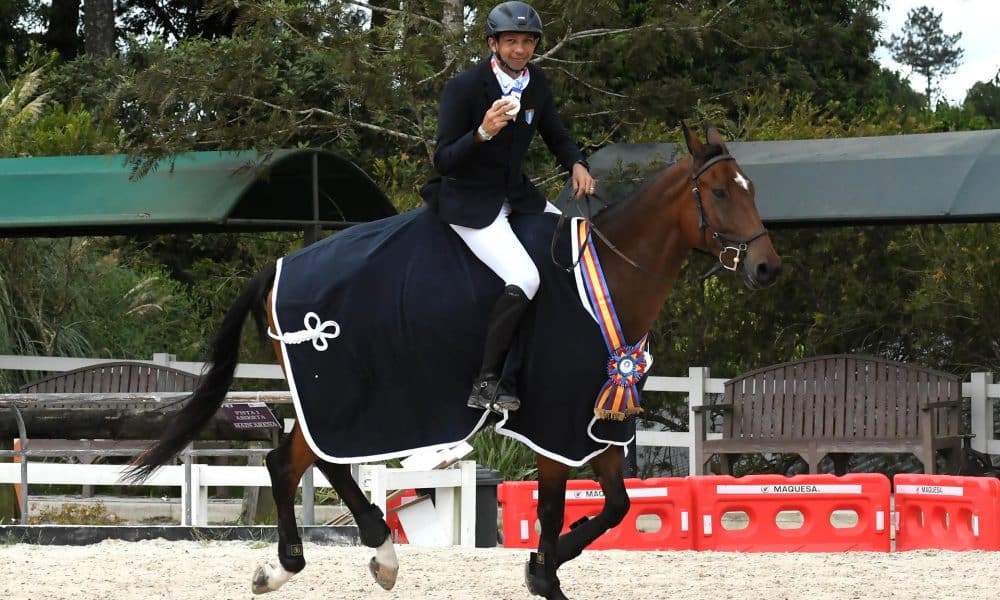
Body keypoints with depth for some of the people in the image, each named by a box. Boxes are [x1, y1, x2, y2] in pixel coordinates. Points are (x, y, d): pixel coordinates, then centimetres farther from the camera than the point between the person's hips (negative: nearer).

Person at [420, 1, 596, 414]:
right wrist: (483, 132, -35)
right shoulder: (463, 88, -19)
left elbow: (557, 136, 14)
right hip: (470, 202, -8)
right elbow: (443, 161, -18)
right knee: (524, 279, -24)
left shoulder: (537, 82, 0)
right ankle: (486, 385, -15)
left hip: (516, 193, 8)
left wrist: (576, 164, -8)